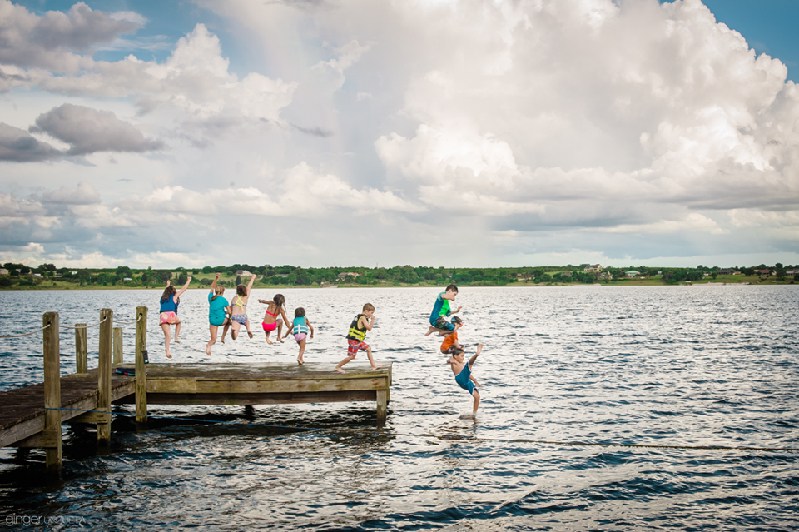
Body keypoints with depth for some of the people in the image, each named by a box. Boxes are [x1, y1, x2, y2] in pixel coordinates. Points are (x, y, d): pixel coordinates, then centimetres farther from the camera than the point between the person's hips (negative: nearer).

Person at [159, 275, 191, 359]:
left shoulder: (163, 297, 25)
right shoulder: (174, 296, 13)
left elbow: (166, 292, 49)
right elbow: (183, 289, 25)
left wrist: (168, 285, 69)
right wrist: (188, 281, 40)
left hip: (162, 316, 3)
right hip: (171, 315, -3)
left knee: (167, 334, -6)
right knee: (178, 322, 32)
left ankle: (167, 350, -28)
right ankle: (176, 337, 17)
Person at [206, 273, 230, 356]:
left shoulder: (211, 297, 4)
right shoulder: (224, 300, -7)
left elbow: (212, 287, 23)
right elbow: (230, 312, -7)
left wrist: (216, 278, 21)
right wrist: (225, 312, 16)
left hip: (212, 320, 3)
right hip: (221, 319, -3)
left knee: (213, 340, 9)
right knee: (228, 320, 35)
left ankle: (209, 344, -27)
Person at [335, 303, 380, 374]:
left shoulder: (359, 316, 13)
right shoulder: (363, 318, -16)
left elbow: (351, 325, 18)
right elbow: (369, 328, -19)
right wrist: (372, 320, -13)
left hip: (358, 340, 11)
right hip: (354, 340, -11)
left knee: (368, 349, 14)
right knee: (352, 356, -5)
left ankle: (373, 365, 18)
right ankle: (337, 367, 7)